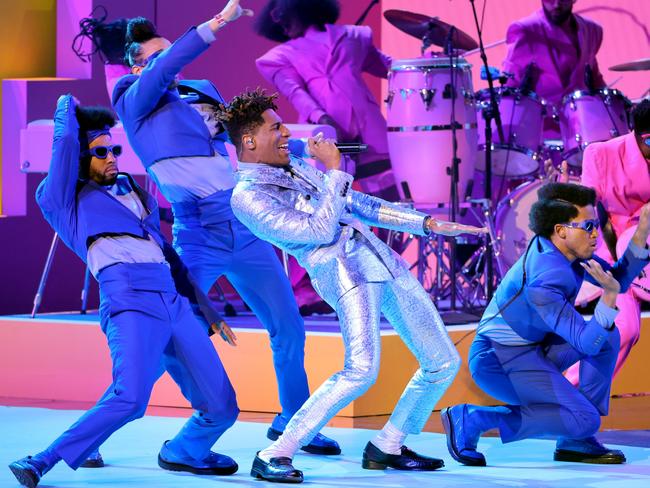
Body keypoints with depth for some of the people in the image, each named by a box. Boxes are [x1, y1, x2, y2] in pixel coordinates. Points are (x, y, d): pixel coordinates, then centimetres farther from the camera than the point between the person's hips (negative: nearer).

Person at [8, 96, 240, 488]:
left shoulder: (134, 193, 29)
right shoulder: (67, 201, 13)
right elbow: (66, 137, 3)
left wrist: (209, 311, 32)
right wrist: (68, 106, 25)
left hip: (175, 303, 7)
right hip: (130, 300, -7)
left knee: (221, 408, 2)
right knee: (130, 399, -31)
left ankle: (184, 452, 33)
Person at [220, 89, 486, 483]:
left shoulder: (296, 168, 19)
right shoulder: (248, 197, -7)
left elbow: (360, 205, 26)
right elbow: (319, 230, -15)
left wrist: (428, 224, 22)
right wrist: (334, 171, -8)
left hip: (383, 262, 9)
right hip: (342, 270, -9)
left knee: (443, 362, 9)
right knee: (362, 369, -28)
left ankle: (385, 449, 21)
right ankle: (274, 457, -22)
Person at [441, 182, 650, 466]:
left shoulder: (563, 250, 1)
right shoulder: (545, 280, -28)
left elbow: (619, 279, 10)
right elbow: (587, 344, -26)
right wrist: (609, 295, -38)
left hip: (531, 350, 10)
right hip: (499, 360, -10)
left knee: (609, 335, 4)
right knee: (584, 419, -20)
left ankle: (575, 442, 3)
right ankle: (470, 420, -13)